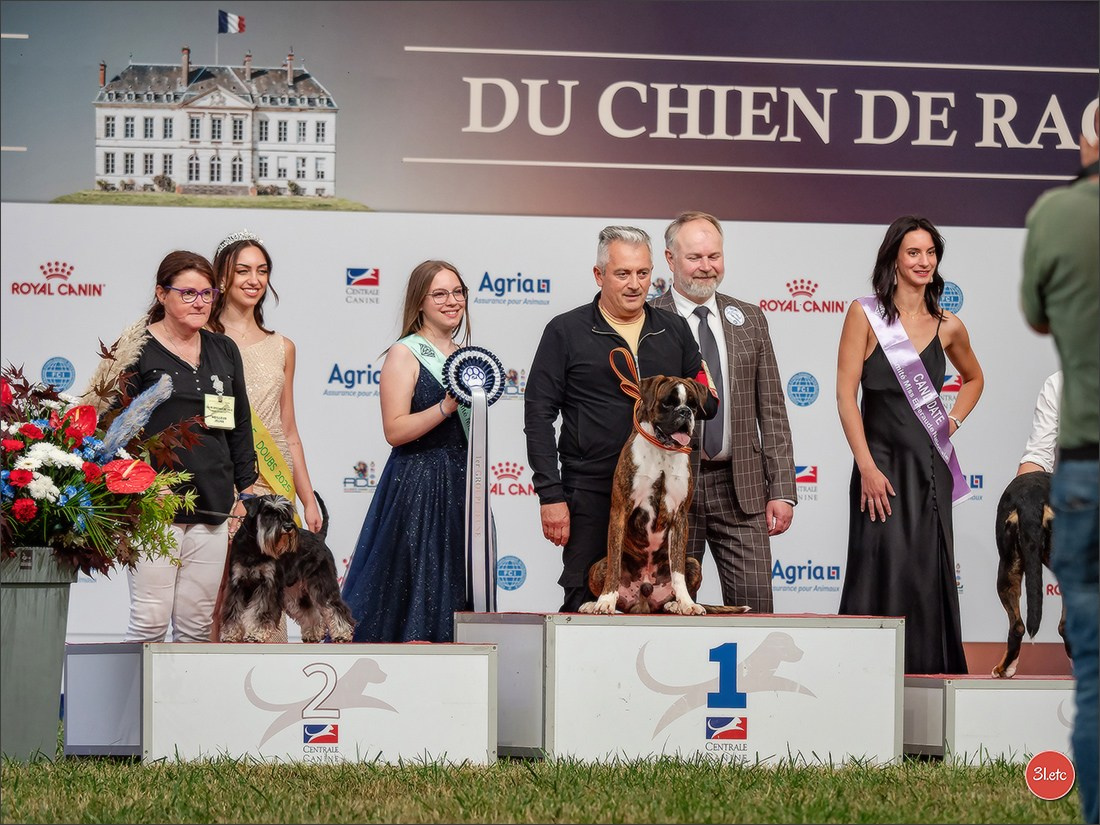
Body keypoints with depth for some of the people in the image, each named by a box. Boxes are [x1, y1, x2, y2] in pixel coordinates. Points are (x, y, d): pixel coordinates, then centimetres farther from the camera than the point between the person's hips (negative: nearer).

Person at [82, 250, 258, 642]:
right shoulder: (136, 349, -1)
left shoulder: (224, 351, 15)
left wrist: (247, 488, 17)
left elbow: (241, 425, 21)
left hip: (212, 508, 5)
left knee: (198, 624, 5)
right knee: (150, 620, -9)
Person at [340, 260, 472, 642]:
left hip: (462, 486, 7)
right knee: (415, 586, -8)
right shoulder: (404, 354, -7)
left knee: (458, 581, 6)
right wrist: (446, 407, -22)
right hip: (418, 485, -7)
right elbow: (395, 430, -16)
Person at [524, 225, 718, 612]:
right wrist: (551, 495, -8)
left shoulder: (674, 330, 13)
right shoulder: (565, 331, 2)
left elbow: (709, 402, 16)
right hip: (592, 494, -3)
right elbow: (538, 416, -1)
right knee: (585, 605, -3)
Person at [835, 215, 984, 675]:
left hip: (930, 467, 4)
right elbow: (846, 395, -7)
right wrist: (867, 468, -14)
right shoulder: (865, 315, -2)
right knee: (881, 577, -7)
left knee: (929, 579, 3)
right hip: (882, 464, -4)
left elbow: (973, 379, 29)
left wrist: (954, 421, 11)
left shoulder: (948, 327, 8)